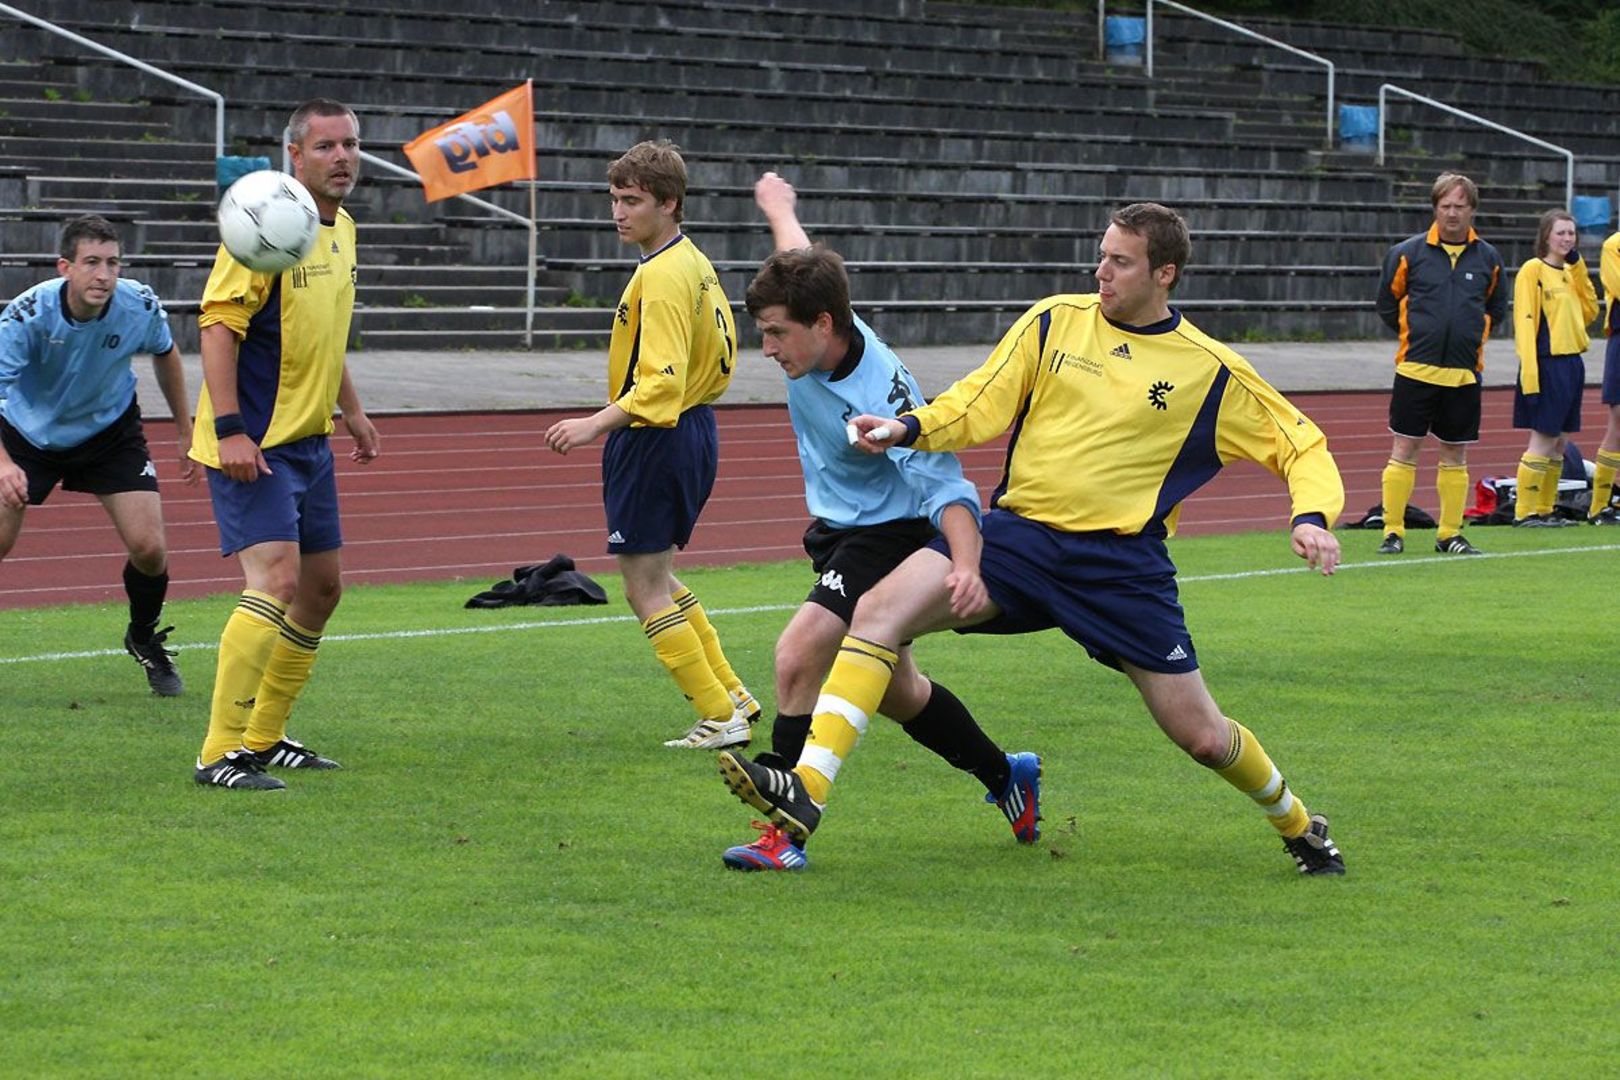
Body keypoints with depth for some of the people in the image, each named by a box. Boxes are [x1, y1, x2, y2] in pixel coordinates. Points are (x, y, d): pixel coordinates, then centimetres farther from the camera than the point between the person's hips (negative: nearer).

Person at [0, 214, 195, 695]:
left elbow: (165, 354, 2)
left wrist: (185, 431, 8)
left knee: (149, 549, -10)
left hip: (111, 430, 1)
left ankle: (145, 639, 19)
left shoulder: (141, 307, -22)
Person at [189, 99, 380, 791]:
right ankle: (220, 752, -15)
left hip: (309, 441, 9)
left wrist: (351, 410, 27)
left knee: (321, 589, 13)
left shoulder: (341, 228, 12)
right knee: (276, 579, -19)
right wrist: (229, 430, -26)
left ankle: (264, 737, 25)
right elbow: (217, 325, -20)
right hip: (251, 442, -9)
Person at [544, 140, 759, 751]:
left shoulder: (661, 277, -20)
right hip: (692, 428, 10)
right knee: (657, 580, 21)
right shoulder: (693, 263, 11)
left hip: (656, 441, -10)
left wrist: (598, 423, -35)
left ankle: (720, 719, 1)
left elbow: (661, 381, -28)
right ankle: (731, 695, 25)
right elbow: (722, 352, 22)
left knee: (646, 591, -2)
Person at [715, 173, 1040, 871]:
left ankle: (784, 830, -18)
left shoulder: (880, 397, -32)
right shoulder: (814, 337, -11)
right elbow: (799, 255, 13)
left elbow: (946, 488, -36)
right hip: (837, 530, 9)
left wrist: (967, 569, -53)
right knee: (896, 691, 21)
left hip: (890, 536, -9)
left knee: (797, 657, -25)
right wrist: (778, 206, 34)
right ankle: (1005, 776, 43)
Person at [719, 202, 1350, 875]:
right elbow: (980, 404, 3)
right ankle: (807, 791, -26)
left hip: (1124, 561, -2)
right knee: (879, 611, -21)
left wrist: (1312, 516, -12)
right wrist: (910, 428, -16)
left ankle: (1297, 824, 31)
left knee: (1202, 736, -1)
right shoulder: (1055, 323, 4)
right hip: (1018, 534, 2)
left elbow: (1301, 444, 7)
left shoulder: (1209, 371, 1)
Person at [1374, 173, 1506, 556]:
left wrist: (1473, 334, 9)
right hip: (1416, 367, -2)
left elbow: (1497, 308, 20)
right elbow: (1387, 304, 9)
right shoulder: (1408, 253, -1)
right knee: (1405, 449, -3)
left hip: (1464, 372, 2)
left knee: (1455, 454, 7)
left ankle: (1450, 534, 14)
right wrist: (1415, 334, 6)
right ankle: (1393, 532, 2)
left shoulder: (1488, 258, 6)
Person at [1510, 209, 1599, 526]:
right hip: (1548, 365, -8)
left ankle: (1545, 509, 15)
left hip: (1572, 363, 8)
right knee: (1543, 441, -8)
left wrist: (1578, 268, 4)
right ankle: (1524, 512, -5)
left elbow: (1589, 311, 11)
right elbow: (1524, 321, -14)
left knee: (1559, 443, 9)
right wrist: (1529, 372, -21)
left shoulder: (1571, 271, 16)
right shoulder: (1533, 270, -8)